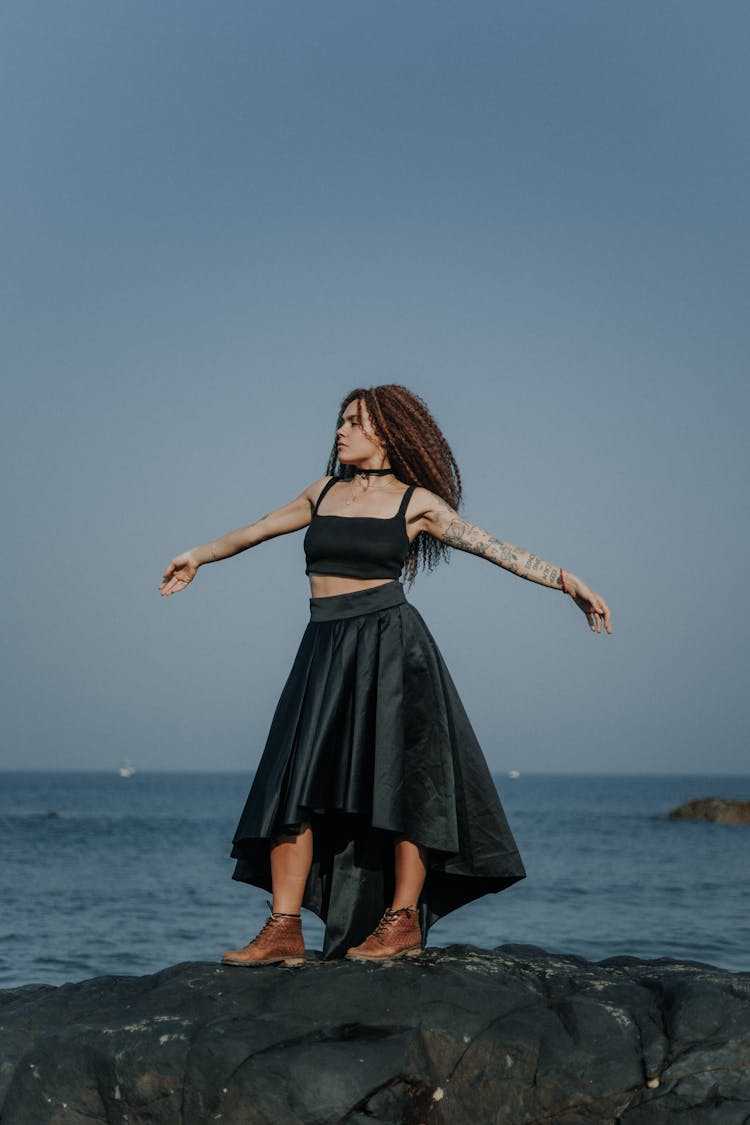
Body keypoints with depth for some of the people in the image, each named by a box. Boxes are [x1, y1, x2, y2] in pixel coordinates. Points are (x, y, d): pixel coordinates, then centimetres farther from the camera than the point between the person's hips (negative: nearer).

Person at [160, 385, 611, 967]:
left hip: (389, 644, -4)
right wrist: (199, 556, 38)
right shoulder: (325, 492, 15)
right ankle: (285, 930, -2)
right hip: (325, 651, 5)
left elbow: (497, 548, 0)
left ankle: (403, 921, 4)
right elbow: (257, 529, 28)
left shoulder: (416, 502, 2)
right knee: (291, 787, -3)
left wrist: (568, 581, -8)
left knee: (398, 779, -5)